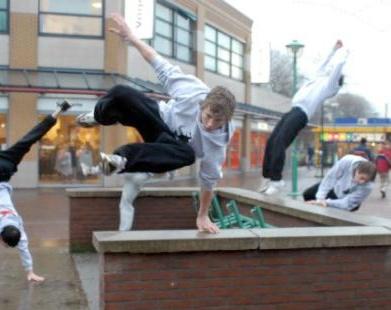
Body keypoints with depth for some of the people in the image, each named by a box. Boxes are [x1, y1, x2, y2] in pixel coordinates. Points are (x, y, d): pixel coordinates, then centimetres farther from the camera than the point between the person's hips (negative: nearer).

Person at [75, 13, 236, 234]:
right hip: (160, 116, 2)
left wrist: (203, 216, -9)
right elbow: (162, 65, -20)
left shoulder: (217, 143, -29)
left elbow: (210, 180, -16)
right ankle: (99, 117, 12)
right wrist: (130, 36, -16)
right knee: (121, 94, -25)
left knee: (187, 154, -40)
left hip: (170, 142, -1)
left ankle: (121, 161, -34)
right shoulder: (195, 91, -32)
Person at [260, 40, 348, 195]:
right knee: (271, 142, -4)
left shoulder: (330, 84, 10)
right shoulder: (319, 79, 30)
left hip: (301, 114, -8)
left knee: (279, 143, -22)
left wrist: (343, 52, 28)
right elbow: (324, 66, 43)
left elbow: (338, 65, 10)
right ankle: (268, 177, -1)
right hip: (293, 112, 8)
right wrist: (335, 49, 47)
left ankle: (276, 179, -23)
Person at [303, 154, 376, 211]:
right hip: (335, 186, 3)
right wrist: (320, 198, -28)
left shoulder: (367, 186, -39)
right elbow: (330, 177, -26)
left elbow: (347, 203, -34)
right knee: (307, 194, 12)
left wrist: (326, 202, -45)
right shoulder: (347, 161, -39)